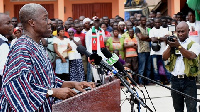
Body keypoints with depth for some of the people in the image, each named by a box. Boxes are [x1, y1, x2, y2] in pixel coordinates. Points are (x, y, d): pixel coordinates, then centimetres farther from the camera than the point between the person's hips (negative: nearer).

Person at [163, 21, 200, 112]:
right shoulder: (174, 43, 13)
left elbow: (191, 56, -19)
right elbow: (164, 57, 1)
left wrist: (178, 46, -27)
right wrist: (170, 47, -14)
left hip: (188, 80, -4)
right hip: (175, 80, 4)